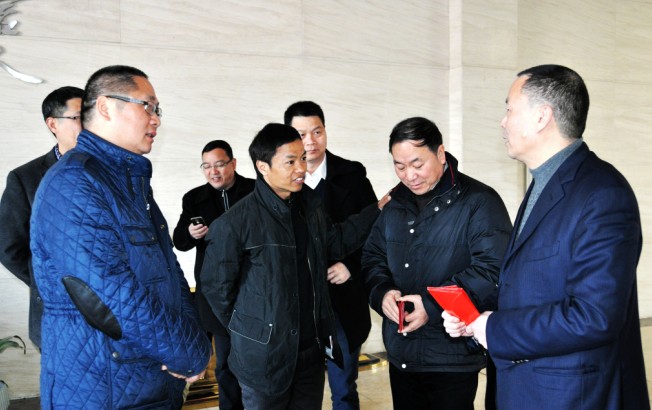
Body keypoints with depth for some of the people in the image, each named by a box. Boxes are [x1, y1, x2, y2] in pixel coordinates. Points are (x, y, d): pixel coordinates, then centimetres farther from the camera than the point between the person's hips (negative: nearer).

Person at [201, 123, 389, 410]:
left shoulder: (311, 205, 5)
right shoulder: (234, 223, -16)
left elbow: (336, 243, 16)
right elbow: (217, 286, -9)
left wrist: (378, 208, 8)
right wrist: (250, 332, 0)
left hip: (312, 349, 6)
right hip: (264, 355, -6)